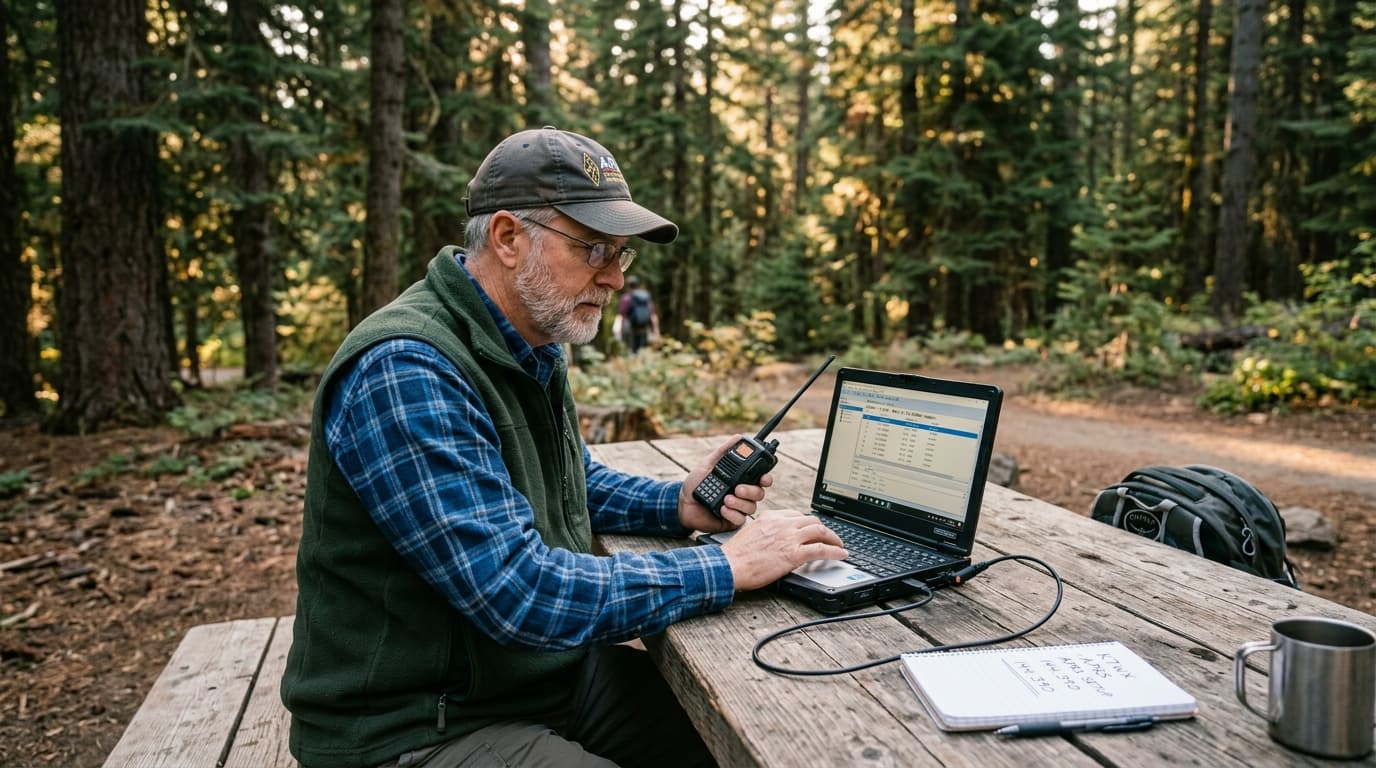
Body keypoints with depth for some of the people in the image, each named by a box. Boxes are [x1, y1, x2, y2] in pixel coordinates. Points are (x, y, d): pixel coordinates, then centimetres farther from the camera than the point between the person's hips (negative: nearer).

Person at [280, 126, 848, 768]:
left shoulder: (531, 348, 3)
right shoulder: (406, 372, -26)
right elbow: (520, 594, -30)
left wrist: (677, 506, 1)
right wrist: (726, 567, -22)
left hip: (548, 669, 8)